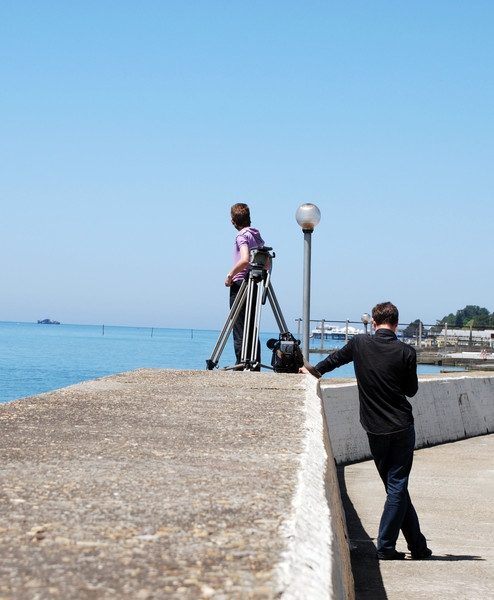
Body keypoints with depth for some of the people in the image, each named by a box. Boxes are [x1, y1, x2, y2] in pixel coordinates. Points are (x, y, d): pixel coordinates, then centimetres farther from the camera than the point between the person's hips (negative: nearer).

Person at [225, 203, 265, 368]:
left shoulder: (242, 235, -10)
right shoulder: (257, 235, 14)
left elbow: (244, 260, -25)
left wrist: (230, 275, -14)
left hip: (240, 285, -8)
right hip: (254, 285, 8)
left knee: (239, 332, -7)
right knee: (251, 332, 9)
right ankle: (255, 368, 8)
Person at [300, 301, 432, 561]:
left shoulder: (360, 344, -2)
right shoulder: (406, 352, -8)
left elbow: (335, 359, 17)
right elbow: (411, 390, 2)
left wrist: (313, 370, 36)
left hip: (375, 429, 2)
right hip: (402, 427, -2)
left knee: (395, 486, 11)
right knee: (397, 486, 3)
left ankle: (418, 546, 17)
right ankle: (385, 546, 1)